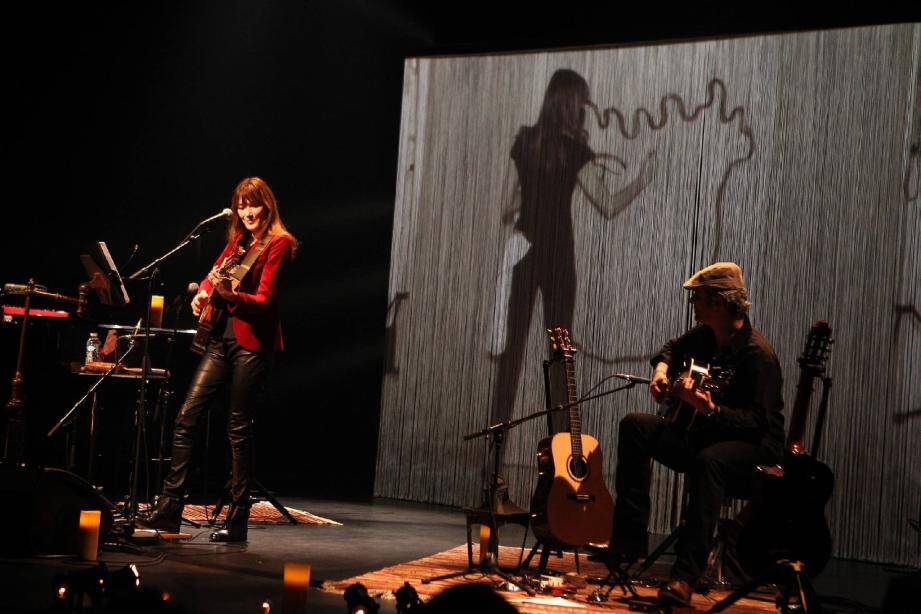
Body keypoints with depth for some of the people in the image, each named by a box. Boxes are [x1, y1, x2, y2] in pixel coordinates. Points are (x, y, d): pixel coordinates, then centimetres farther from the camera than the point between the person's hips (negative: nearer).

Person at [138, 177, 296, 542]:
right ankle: (169, 511, 4)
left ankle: (237, 521, 5)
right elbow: (215, 272, 31)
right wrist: (203, 293, 9)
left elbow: (264, 300, -14)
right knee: (187, 417, 0)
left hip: (253, 343, -7)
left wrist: (230, 295, -31)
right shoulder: (238, 240, 16)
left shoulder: (278, 244, -7)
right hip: (223, 337, 7)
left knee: (239, 428, -4)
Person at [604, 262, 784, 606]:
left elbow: (758, 422, -26)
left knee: (709, 459, -41)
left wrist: (712, 409, -41)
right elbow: (672, 348, 28)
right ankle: (629, 541, -14)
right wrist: (662, 369, 6)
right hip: (701, 435, 8)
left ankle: (685, 577, -43)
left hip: (756, 448, -8)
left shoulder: (757, 354, -20)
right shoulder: (705, 335, 5)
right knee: (635, 427, -9)